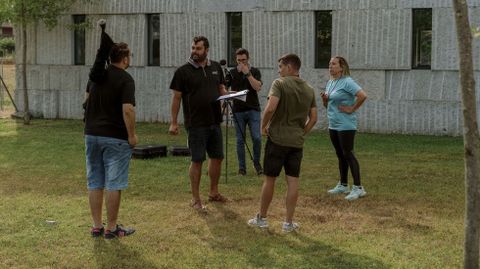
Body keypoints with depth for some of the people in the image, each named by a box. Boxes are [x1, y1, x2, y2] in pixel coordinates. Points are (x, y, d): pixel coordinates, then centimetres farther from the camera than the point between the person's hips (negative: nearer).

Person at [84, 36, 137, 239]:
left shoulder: (95, 75, 10)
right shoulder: (125, 79, -13)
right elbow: (127, 109, -21)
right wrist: (132, 134, -12)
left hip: (92, 134, 7)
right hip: (115, 138, -7)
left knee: (95, 183, 11)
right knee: (114, 184, 0)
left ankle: (97, 226, 16)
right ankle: (111, 228, 5)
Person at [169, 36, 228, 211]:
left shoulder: (216, 67, 7)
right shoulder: (183, 71, -6)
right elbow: (176, 97, -4)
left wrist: (226, 94, -7)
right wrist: (173, 123, -6)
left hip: (214, 121, 5)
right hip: (196, 123, -5)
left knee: (217, 157, 12)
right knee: (197, 160, -1)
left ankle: (214, 192, 29)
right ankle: (195, 199, 10)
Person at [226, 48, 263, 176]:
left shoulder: (255, 71, 4)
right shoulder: (232, 73, 6)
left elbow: (258, 87, -12)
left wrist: (247, 73, -16)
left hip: (253, 109, -1)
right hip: (238, 111, 1)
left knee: (257, 138, -8)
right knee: (240, 140, 2)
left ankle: (257, 162, 13)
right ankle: (242, 167, 11)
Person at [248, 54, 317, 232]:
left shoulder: (280, 84, -11)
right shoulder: (309, 90, 8)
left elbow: (270, 107, -24)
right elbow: (313, 118, 8)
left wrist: (263, 126, -9)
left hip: (277, 139, -4)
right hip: (297, 142, 4)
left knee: (269, 179, 7)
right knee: (293, 180, 5)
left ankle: (262, 218, 18)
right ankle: (289, 222, 7)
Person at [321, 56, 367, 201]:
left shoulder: (347, 82, -14)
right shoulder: (330, 82, 13)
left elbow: (363, 95, -26)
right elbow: (327, 105, 21)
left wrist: (352, 109, -18)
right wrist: (324, 100, -1)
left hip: (345, 125, -9)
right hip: (333, 125, 9)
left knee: (348, 154, -8)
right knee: (340, 155, 14)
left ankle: (358, 188, -5)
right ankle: (343, 185, 23)